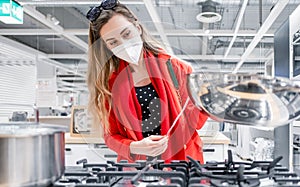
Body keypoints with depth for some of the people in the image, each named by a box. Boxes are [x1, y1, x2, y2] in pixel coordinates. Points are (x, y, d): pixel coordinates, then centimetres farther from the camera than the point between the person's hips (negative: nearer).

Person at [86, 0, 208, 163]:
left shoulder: (174, 68, -1)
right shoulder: (109, 84, 1)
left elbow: (192, 120, 6)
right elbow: (111, 135, 5)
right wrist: (135, 148, -13)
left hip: (181, 163, 0)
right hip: (135, 169, 1)